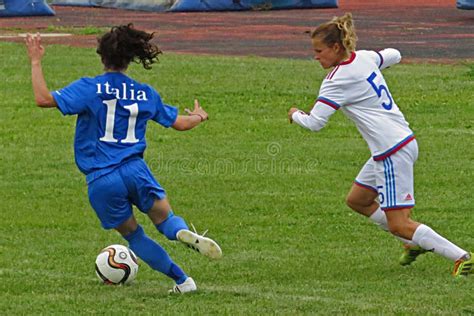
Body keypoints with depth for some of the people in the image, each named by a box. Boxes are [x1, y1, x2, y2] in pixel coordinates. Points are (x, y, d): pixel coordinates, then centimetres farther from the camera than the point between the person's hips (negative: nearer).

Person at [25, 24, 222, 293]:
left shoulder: (90, 88, -4)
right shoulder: (145, 94, 8)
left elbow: (44, 99, -13)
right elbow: (180, 123, 20)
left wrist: (36, 61, -2)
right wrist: (199, 116, 43)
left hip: (100, 181, -1)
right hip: (135, 170, 1)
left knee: (133, 234, 15)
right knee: (165, 218, 14)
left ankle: (183, 280, 9)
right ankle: (185, 233, -24)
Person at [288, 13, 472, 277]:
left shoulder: (337, 81, -17)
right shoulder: (365, 58, 7)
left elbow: (315, 123, -15)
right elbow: (394, 56, 27)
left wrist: (296, 115, 5)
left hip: (392, 153, -10)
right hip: (405, 140, 10)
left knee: (398, 225, -5)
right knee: (357, 200, 21)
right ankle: (416, 243, 22)